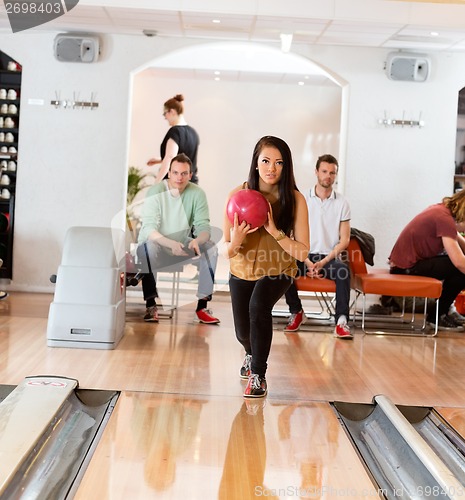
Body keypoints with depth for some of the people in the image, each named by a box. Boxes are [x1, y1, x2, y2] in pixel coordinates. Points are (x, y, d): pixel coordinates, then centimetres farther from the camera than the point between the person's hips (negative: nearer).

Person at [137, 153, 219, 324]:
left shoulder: (197, 194, -8)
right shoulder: (156, 191, -16)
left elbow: (204, 227, -13)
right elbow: (149, 229, -25)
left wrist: (197, 240, -39)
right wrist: (171, 244, -44)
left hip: (182, 247, 3)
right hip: (156, 245, -3)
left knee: (211, 248, -22)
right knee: (149, 246, -36)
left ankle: (202, 306, -19)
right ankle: (150, 305, -28)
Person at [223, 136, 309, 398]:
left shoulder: (295, 199, -20)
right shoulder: (238, 194, -19)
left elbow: (303, 252, -21)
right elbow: (226, 250, -17)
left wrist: (274, 231, -34)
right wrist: (235, 243, -40)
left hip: (278, 271, -2)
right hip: (242, 271, 2)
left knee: (258, 306, -32)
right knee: (243, 332, 13)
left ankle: (259, 375, -13)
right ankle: (252, 354, 53)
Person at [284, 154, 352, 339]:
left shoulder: (342, 203, 3)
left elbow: (344, 239, 0)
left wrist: (324, 262, -13)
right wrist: (307, 262, -14)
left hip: (330, 258, -1)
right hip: (306, 256, 1)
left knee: (343, 269, -34)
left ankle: (341, 321, -30)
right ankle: (296, 312, -6)